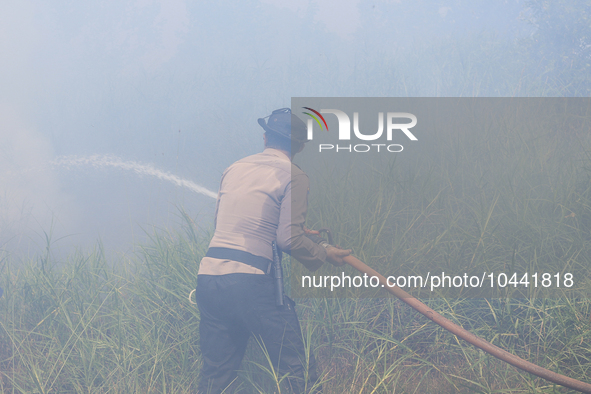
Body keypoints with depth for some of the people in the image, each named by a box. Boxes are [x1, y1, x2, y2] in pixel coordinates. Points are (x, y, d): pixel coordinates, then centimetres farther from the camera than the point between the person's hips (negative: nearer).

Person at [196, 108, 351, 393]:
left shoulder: (234, 169, 18)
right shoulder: (293, 177, -1)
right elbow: (289, 239, -10)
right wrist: (324, 254, 8)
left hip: (208, 276, 6)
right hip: (250, 282, -6)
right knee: (298, 371, 1)